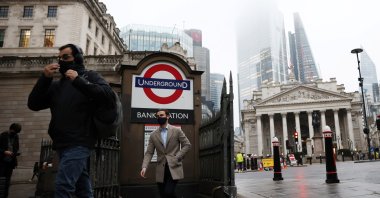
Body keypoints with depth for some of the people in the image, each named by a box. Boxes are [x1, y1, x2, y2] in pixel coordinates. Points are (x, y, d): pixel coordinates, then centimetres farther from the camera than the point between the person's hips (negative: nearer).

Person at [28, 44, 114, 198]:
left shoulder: (89, 76, 6)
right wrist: (45, 78, 0)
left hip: (79, 143, -6)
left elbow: (108, 95, -13)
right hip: (62, 144, 6)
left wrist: (79, 81, -15)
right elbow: (33, 104, 12)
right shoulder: (56, 84, 22)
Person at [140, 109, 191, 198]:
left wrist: (177, 157, -8)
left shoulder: (177, 130, 2)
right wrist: (144, 167, -11)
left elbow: (187, 145, 3)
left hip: (174, 167, -3)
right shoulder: (153, 135, 8)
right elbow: (149, 153, 4)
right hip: (161, 170, 3)